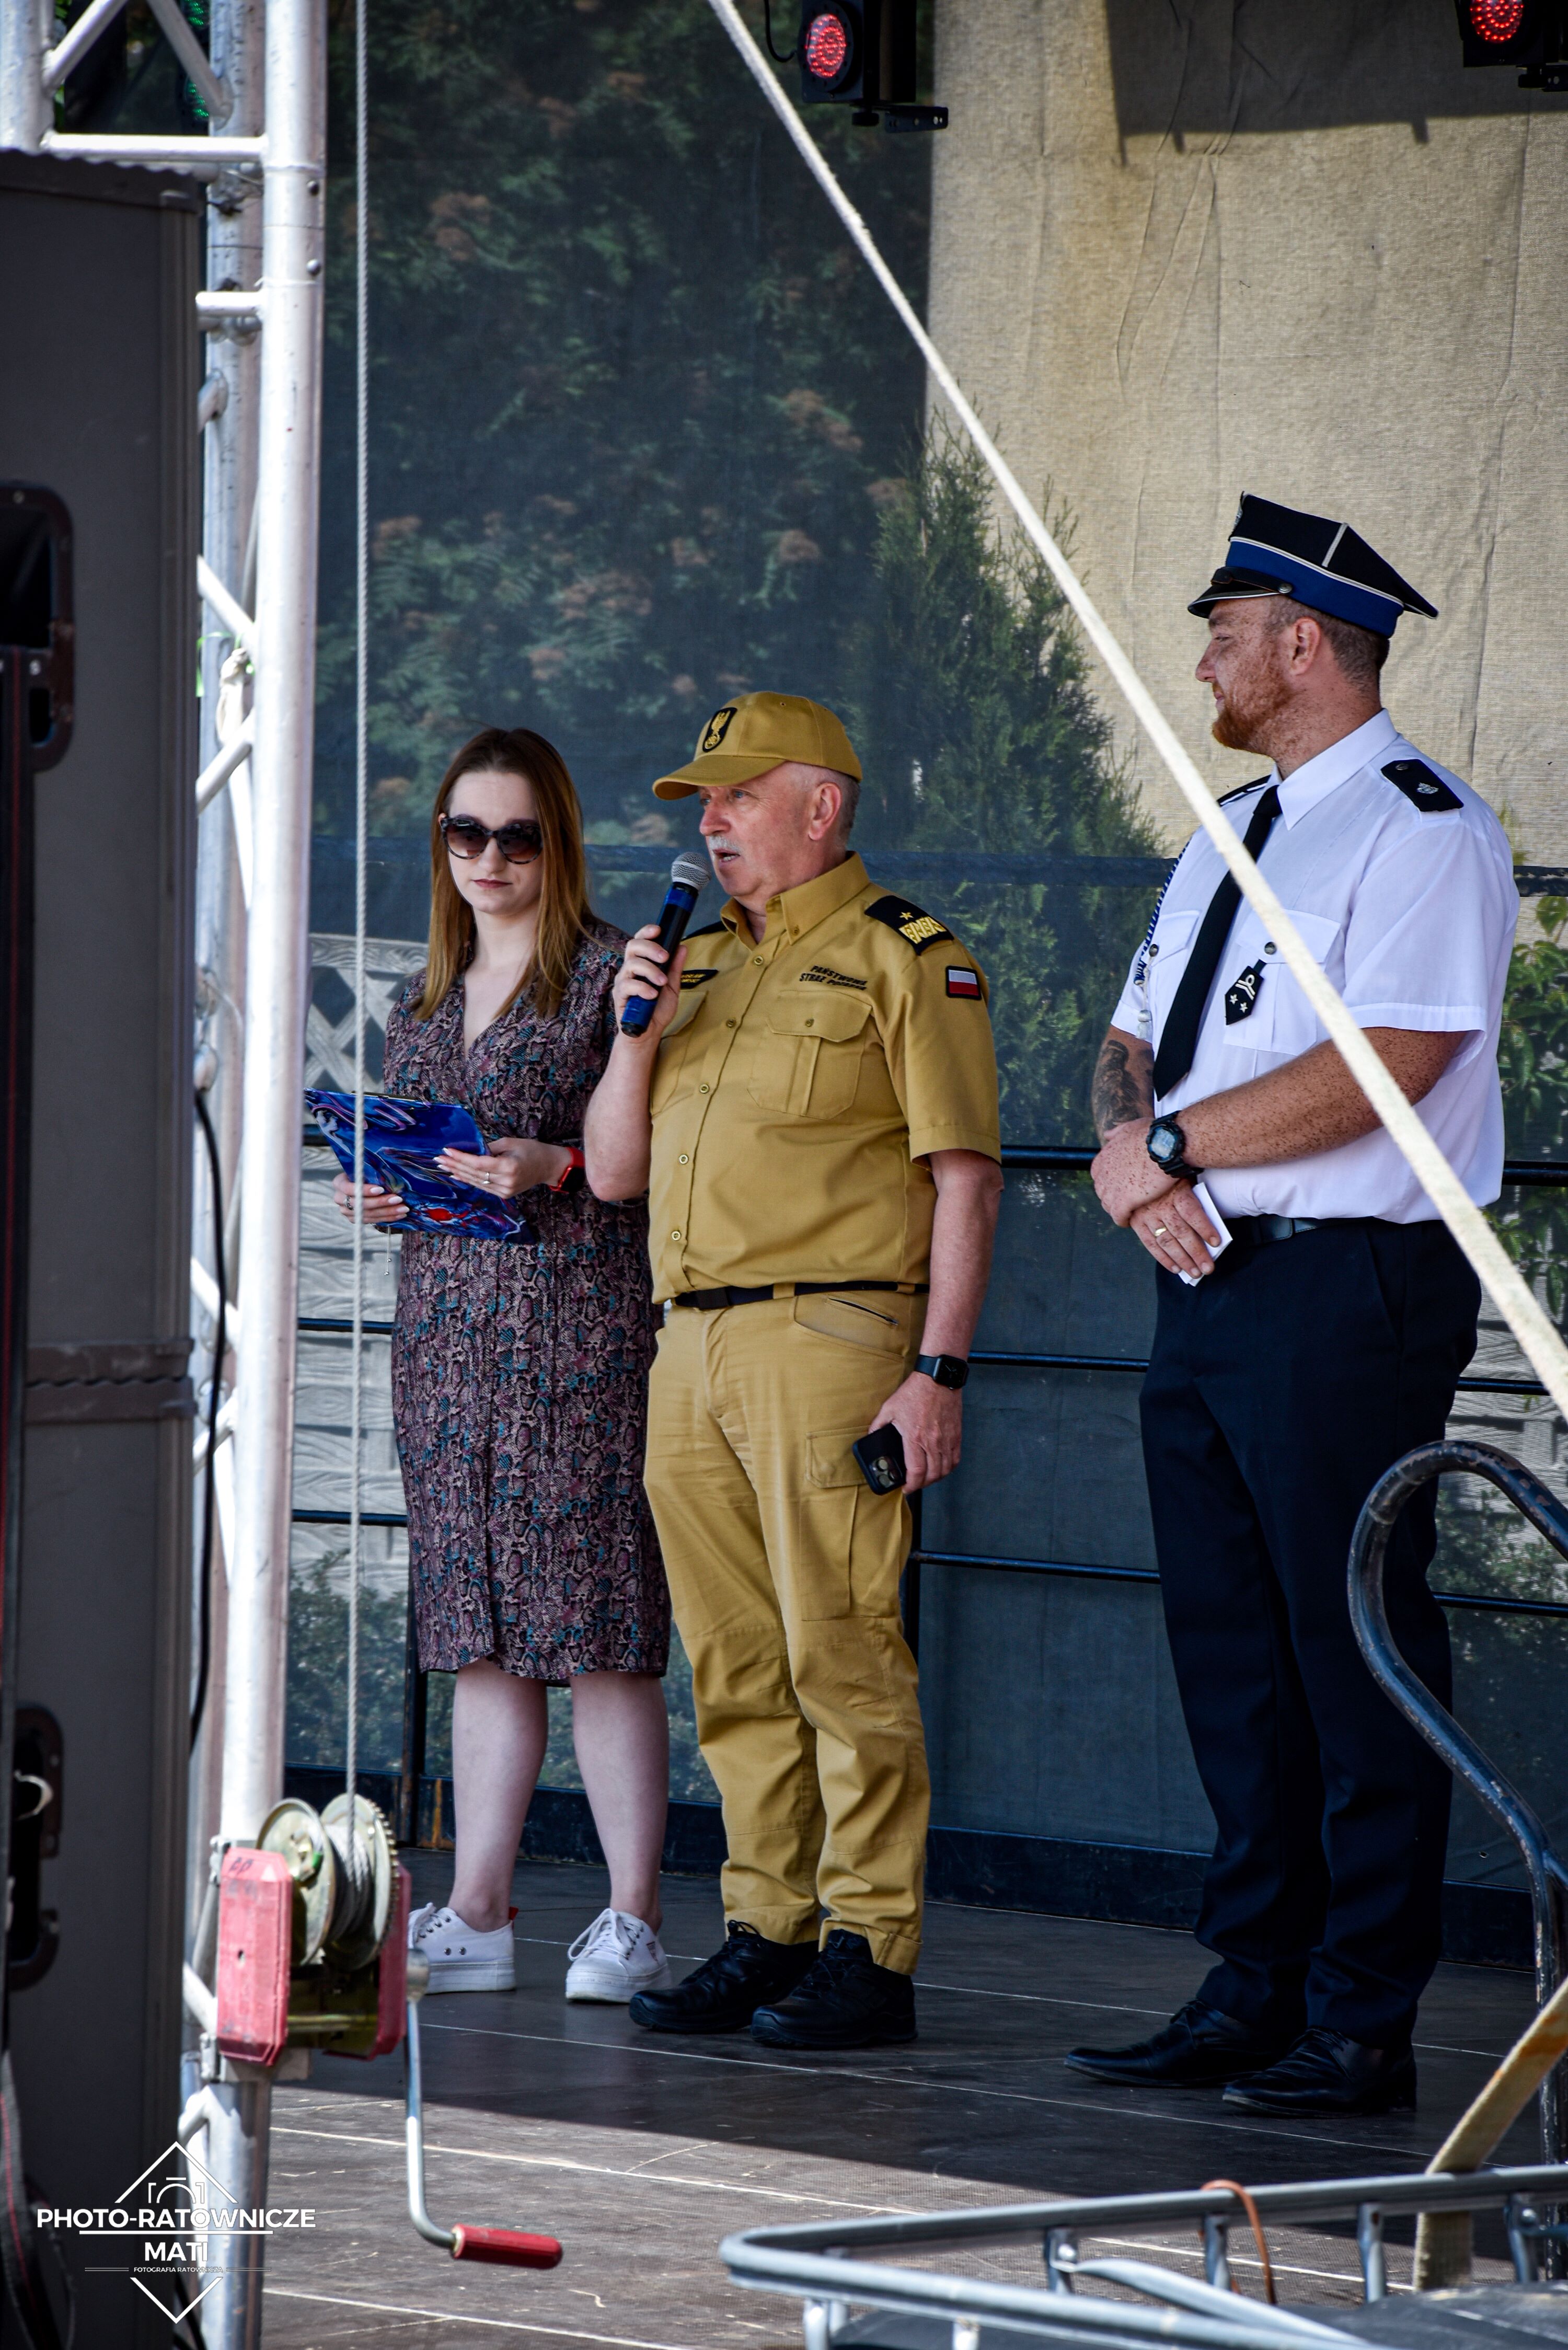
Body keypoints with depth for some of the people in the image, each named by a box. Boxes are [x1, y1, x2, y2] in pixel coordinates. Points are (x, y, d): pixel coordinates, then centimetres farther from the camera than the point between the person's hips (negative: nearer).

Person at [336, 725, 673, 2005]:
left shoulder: (611, 974, -2)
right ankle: (474, 1916, 7)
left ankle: (634, 1921, -5)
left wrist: (558, 1167, -20)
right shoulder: (424, 1004, 18)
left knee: (597, 1628, -8)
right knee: (481, 1635, 6)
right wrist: (378, 1192, 5)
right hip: (446, 1318, 6)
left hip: (581, 1323, -6)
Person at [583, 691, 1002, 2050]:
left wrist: (939, 1372, -15)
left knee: (841, 1657, -9)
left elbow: (965, 1177, -7)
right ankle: (769, 1929, 13)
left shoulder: (907, 960, -2)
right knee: (736, 1669, 8)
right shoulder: (703, 964, 20)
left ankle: (871, 1953, -6)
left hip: (828, 1338, -7)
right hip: (694, 1347, 7)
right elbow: (613, 1172, 20)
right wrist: (638, 1030, 3)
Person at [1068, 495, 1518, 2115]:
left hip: (1348, 1294, -9)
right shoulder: (1230, 835, 20)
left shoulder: (1422, 829, -10)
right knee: (1229, 1649, 10)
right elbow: (1135, 1045, 20)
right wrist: (1131, 1152, -4)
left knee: (1356, 1650, -6)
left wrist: (1173, 1144, -14)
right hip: (1208, 1279, 9)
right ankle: (1254, 1993, 17)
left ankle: (1361, 2027, -3)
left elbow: (1383, 1068, -20)